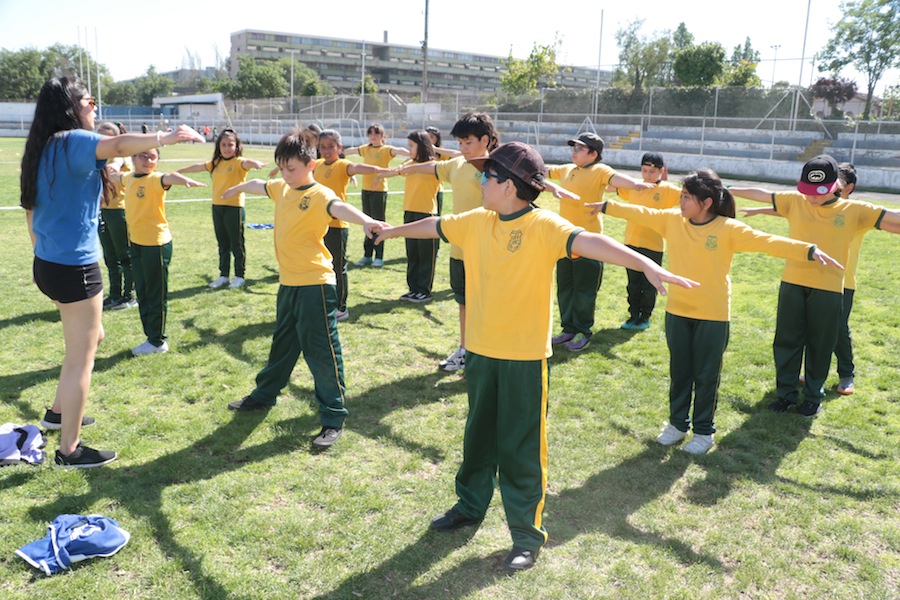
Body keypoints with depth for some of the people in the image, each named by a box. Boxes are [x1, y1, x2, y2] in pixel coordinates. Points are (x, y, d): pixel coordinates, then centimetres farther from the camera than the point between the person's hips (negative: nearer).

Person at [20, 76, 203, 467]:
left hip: (47, 262, 10)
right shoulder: (74, 141, -16)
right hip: (74, 267, -9)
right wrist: (165, 138, -42)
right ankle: (69, 450, 12)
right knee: (81, 359, 2)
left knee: (91, 337, 27)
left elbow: (31, 208, 18)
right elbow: (118, 146, -39)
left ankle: (58, 413, 38)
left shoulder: (42, 147, 10)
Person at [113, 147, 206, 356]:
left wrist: (185, 180, -61)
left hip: (156, 244, -8)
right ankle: (151, 337, 27)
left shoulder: (155, 179, -15)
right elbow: (118, 177, 34)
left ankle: (157, 342, 14)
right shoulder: (130, 177, 8)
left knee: (156, 296, 2)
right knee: (142, 294, 15)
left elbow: (168, 178, -40)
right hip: (136, 243, 8)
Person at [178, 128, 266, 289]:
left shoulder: (238, 162, -9)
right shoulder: (216, 163, 10)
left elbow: (246, 163, -31)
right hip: (217, 207, 6)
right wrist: (178, 171, 30)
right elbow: (198, 167, 21)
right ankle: (224, 276, 24)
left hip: (234, 207, -6)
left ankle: (240, 276, 15)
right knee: (222, 244, 14)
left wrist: (255, 163, -54)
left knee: (237, 244, 3)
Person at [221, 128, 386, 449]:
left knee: (322, 351, -3)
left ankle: (333, 419, 6)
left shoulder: (319, 194, -16)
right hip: (288, 282, 8)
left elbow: (339, 207, -39)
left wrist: (365, 221, -59)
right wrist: (237, 188, 50)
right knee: (283, 344, 25)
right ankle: (265, 394, 44)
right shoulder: (282, 188, 9)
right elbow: (257, 185, 31)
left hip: (315, 284, -8)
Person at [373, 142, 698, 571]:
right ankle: (470, 506, 42)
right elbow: (434, 226, 20)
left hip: (525, 358, -6)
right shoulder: (476, 222, 3)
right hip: (480, 351, 6)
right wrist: (394, 231, 37)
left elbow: (588, 242, -32)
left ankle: (528, 535, 20)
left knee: (521, 447, 4)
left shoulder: (543, 226, -16)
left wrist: (647, 265, -46)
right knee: (478, 435, 22)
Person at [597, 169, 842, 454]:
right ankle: (678, 423, 31)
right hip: (677, 312, 4)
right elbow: (640, 213, 9)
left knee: (707, 376, 8)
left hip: (713, 316, -4)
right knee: (679, 372, 15)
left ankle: (704, 431, 24)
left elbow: (766, 241, -22)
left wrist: (809, 250, -32)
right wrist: (606, 206, 17)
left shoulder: (728, 228, -14)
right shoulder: (672, 219, -2)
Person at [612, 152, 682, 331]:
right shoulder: (634, 187, 7)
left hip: (653, 246, -4)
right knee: (633, 284, 13)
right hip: (631, 243, 4)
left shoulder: (667, 190, -6)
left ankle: (645, 317, 22)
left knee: (649, 285, 8)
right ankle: (633, 315, 24)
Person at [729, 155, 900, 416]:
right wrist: (729, 190, 14)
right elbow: (762, 194, 9)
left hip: (828, 289, -2)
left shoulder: (855, 210, -2)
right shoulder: (795, 201, 3)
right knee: (787, 340, 10)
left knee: (820, 344, 9)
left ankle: (813, 395, 26)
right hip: (792, 284, 2)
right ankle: (786, 392, 25)